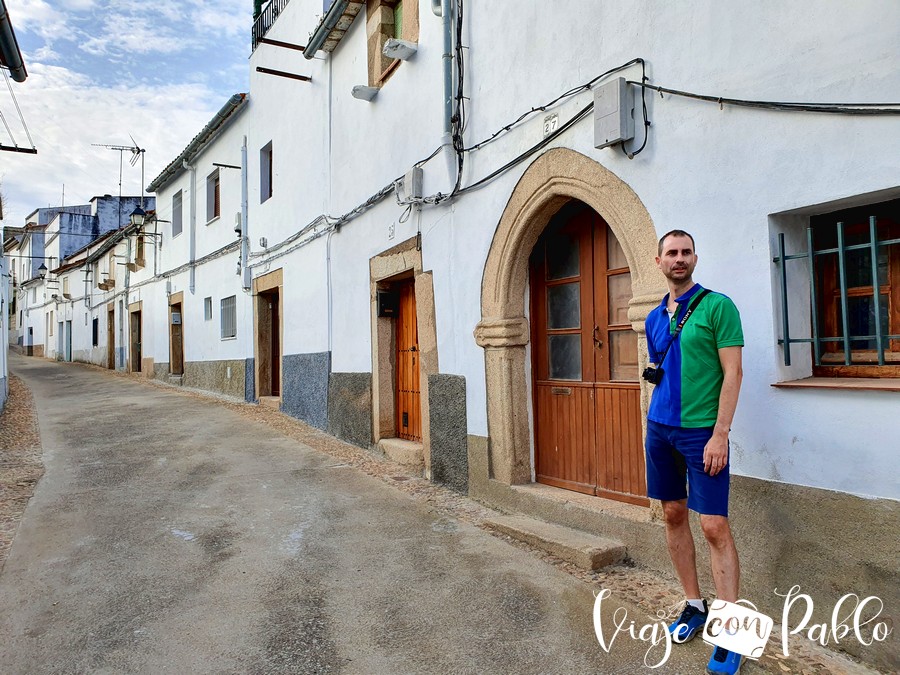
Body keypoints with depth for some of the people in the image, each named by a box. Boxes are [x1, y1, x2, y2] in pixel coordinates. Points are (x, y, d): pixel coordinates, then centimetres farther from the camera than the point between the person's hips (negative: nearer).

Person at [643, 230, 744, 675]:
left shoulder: (717, 306, -6)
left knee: (714, 526, -4)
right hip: (659, 427, 6)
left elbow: (732, 373, -11)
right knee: (673, 515, 12)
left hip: (701, 430, -6)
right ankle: (694, 605, 28)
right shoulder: (654, 317, 12)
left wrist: (719, 434, -16)